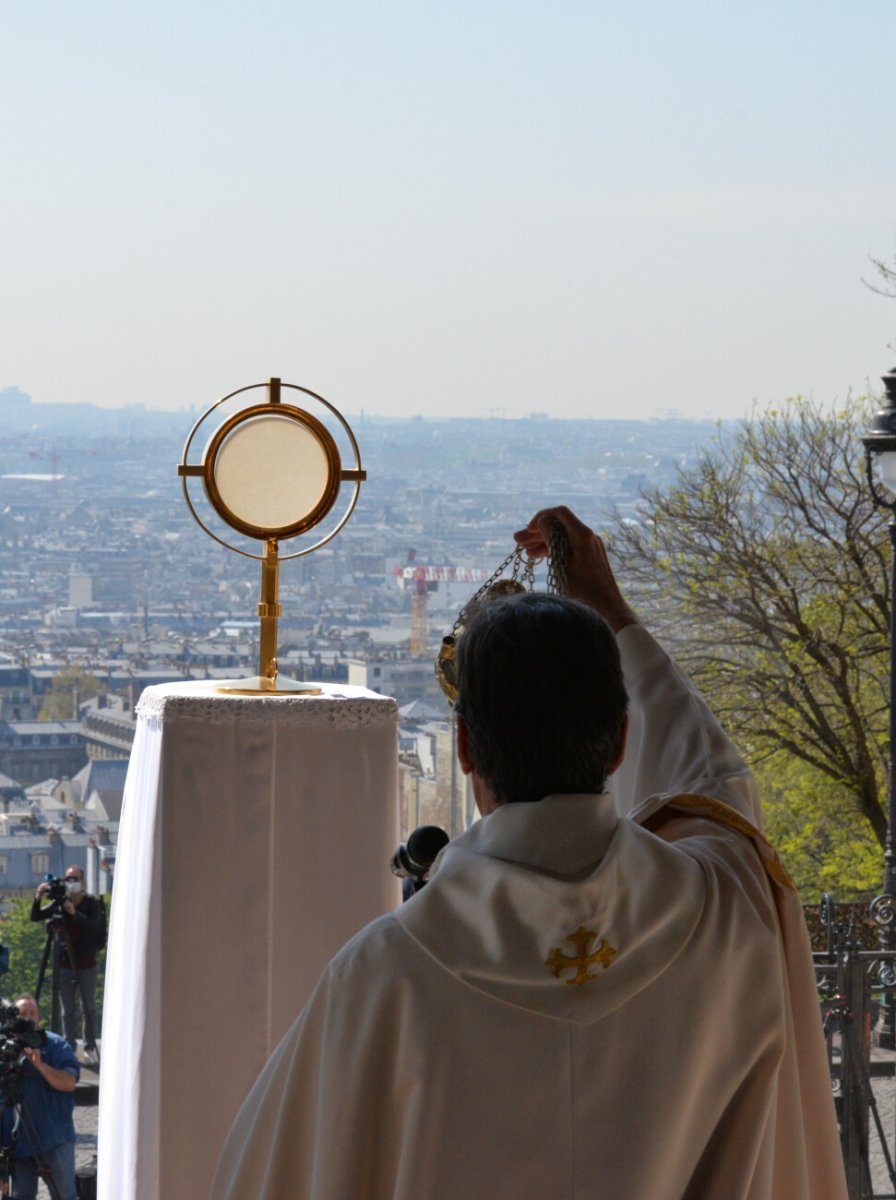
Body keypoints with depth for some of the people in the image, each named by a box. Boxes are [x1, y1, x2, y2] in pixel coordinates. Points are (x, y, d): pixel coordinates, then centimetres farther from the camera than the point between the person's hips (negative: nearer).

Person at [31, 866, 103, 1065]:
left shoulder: (92, 903, -4)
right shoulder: (60, 903, 3)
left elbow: (95, 927, -19)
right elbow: (35, 917, 0)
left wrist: (75, 913, -31)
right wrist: (37, 899, -18)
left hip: (87, 964, -2)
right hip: (65, 964, 2)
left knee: (89, 1008, 6)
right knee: (68, 1010, 3)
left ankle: (90, 1048, 16)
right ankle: (69, 1048, 7)